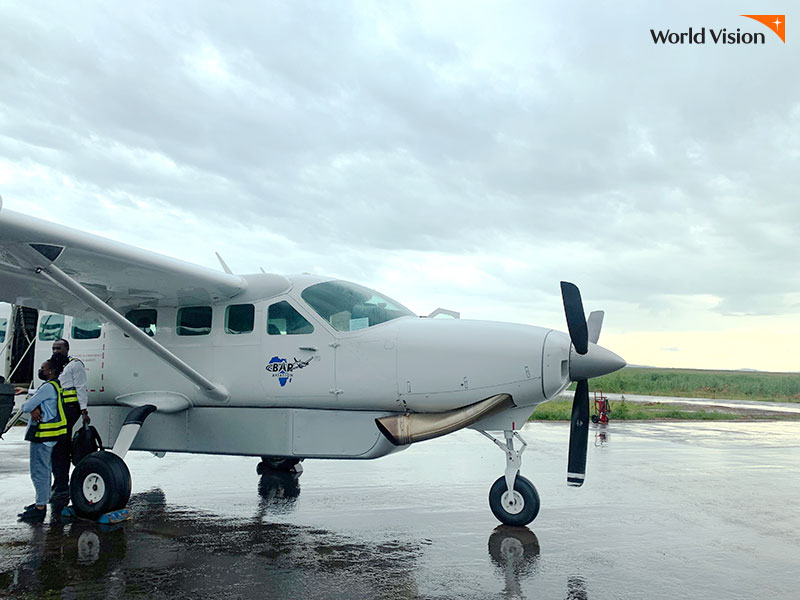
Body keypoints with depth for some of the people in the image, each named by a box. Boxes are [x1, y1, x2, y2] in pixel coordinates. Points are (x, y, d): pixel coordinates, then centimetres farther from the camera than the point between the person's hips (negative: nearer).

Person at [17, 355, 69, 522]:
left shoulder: (48, 387, -18)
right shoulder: (55, 386, 15)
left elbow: (25, 407, -15)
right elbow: (34, 401, 15)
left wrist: (31, 407, 7)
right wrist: (35, 408, -6)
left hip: (43, 436, -11)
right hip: (45, 436, 11)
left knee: (39, 472, -5)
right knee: (44, 469, 19)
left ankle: (40, 508, -1)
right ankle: (42, 501, 30)